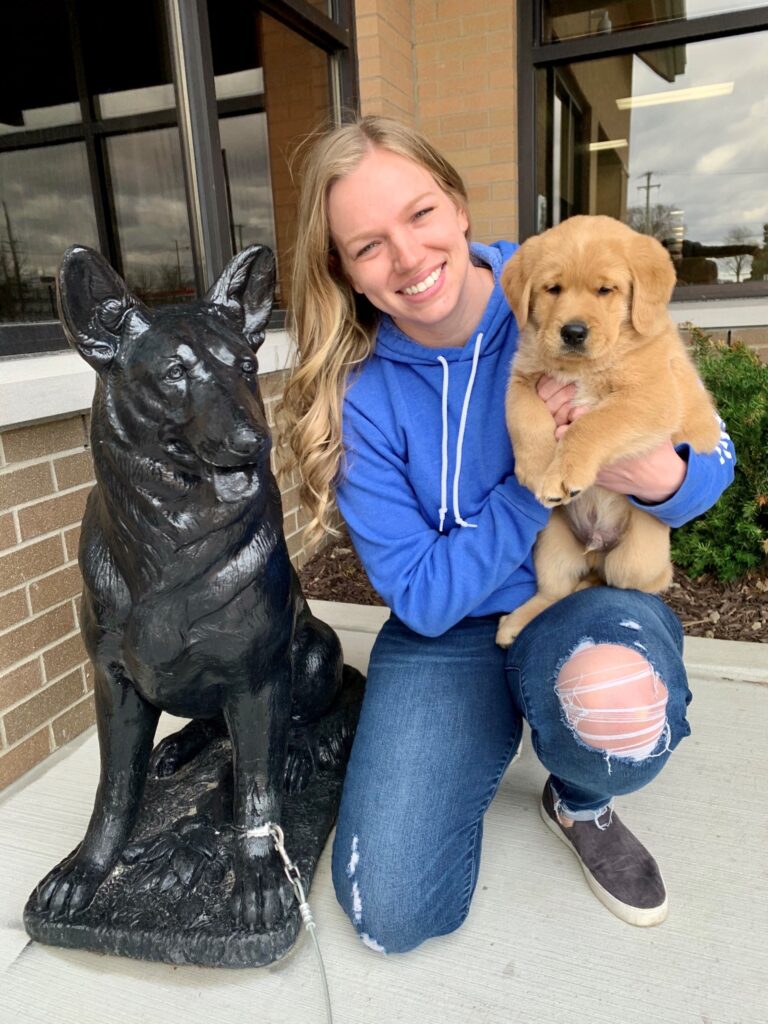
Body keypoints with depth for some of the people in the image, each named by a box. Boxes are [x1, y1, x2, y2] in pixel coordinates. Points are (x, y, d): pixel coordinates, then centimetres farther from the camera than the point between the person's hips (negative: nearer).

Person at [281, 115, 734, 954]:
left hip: (595, 600, 0)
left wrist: (663, 476, -27)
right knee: (391, 915, -8)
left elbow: (711, 460, -2)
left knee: (616, 690, -38)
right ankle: (494, 726, 21)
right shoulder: (358, 396, -12)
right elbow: (422, 596, -13)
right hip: (447, 633, 1)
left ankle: (581, 802, 3)